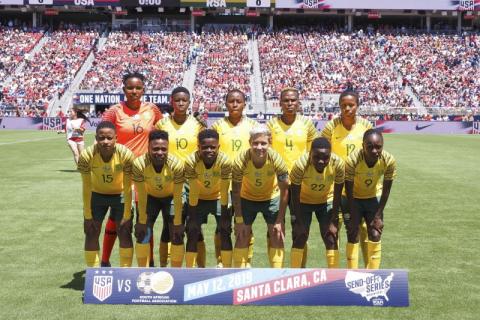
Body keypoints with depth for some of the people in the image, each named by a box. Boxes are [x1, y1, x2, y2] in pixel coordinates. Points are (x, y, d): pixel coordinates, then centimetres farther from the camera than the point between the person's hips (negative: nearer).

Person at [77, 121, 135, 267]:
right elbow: (86, 188, -19)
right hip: (97, 195, 1)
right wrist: (88, 216, -15)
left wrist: (127, 217, -19)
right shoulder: (86, 155, -29)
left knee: (125, 233, -4)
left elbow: (127, 188, -23)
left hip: (120, 195, -1)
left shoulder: (126, 154, -32)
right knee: (91, 234, 0)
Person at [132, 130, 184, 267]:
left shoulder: (176, 165, -35)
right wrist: (142, 221, -15)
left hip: (170, 196, -1)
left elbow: (177, 198, -23)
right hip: (150, 196, 1)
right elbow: (141, 197, -21)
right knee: (143, 233, -5)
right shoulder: (139, 164, -33)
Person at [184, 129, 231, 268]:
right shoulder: (191, 161, -31)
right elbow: (193, 192, -23)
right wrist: (192, 218, -18)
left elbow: (224, 191, -23)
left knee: (225, 232, -6)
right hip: (198, 199, 0)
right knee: (192, 233, -5)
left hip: (218, 197, 0)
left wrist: (224, 217, -19)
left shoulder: (225, 161, -31)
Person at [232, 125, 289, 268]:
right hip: (247, 198, 0)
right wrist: (239, 221, -16)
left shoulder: (276, 160, -31)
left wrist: (280, 221, -17)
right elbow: (236, 192, -18)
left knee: (277, 237, -4)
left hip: (272, 198, 0)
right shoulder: (241, 160, -32)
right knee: (241, 237, -2)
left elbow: (284, 190, -19)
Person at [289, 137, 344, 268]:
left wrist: (334, 222, -15)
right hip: (303, 201, -1)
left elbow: (337, 195, -18)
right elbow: (295, 196, -23)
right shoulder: (300, 164, -36)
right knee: (300, 238, -5)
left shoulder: (338, 164, -31)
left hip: (327, 201, 1)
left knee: (331, 239, -4)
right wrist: (299, 222, -17)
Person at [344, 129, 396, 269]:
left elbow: (386, 190, -14)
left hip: (374, 197, 2)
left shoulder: (389, 161, -28)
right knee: (353, 236, -6)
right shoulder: (352, 160, -34)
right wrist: (353, 218, -17)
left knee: (375, 236, -4)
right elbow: (349, 191, -22)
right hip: (354, 198, -2)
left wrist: (378, 215, -12)